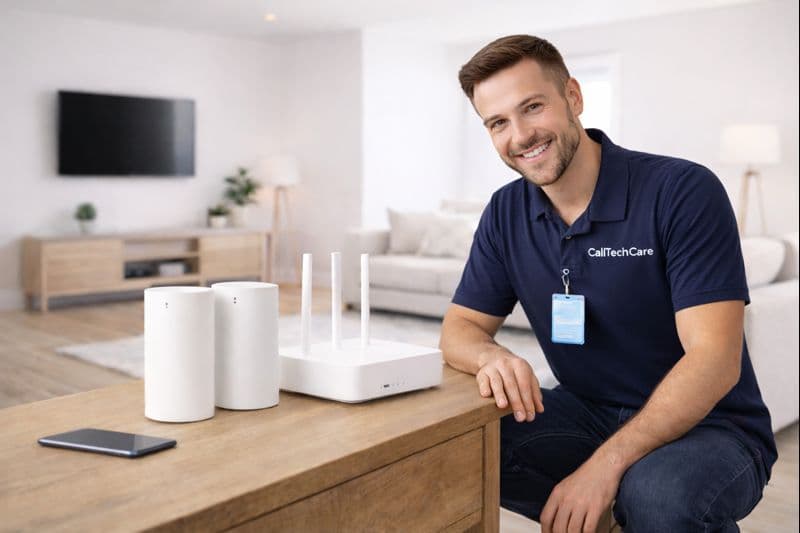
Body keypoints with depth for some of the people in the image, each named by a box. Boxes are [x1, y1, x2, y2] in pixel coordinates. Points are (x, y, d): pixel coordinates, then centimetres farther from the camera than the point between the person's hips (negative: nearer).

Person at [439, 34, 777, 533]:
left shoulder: (684, 191, -18)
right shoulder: (506, 212, -1)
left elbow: (714, 360, -23)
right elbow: (460, 327, 1)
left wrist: (605, 465, -34)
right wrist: (493, 357, -24)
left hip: (708, 425, -4)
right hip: (588, 412, 5)